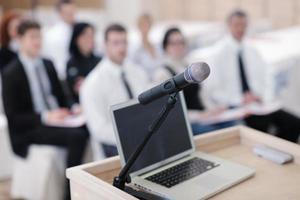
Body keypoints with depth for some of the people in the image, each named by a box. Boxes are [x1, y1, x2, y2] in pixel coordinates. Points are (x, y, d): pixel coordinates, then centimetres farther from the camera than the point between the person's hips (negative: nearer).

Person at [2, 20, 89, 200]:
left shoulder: (48, 65, 12)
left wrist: (70, 111, -3)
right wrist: (45, 117, -21)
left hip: (56, 119, 6)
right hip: (29, 130, -6)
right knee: (77, 136, -32)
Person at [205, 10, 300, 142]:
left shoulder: (252, 50, 11)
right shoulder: (219, 53, -4)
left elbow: (265, 77, 12)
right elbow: (214, 91, -7)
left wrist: (266, 99, -7)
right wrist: (240, 100, -17)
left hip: (260, 104, 5)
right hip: (235, 107, -5)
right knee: (261, 123, -31)